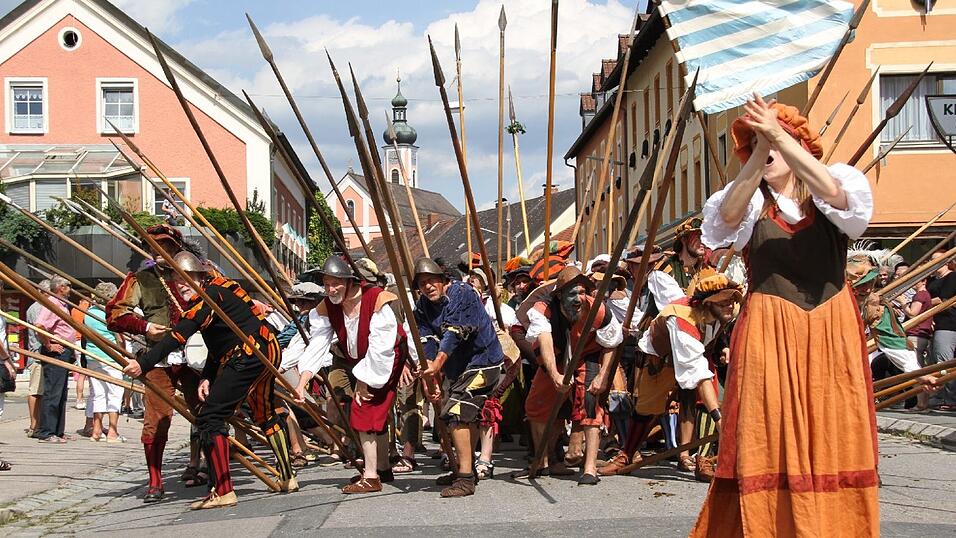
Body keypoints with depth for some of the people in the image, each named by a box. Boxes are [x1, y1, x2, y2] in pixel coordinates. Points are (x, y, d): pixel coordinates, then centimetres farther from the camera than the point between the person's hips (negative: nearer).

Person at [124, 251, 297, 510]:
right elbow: (220, 342, 19)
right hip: (268, 348, 11)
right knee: (265, 414, 28)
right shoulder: (216, 288, 18)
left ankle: (223, 491, -13)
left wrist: (143, 364, -27)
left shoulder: (208, 294, -12)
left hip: (250, 353, -11)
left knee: (210, 417, -11)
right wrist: (207, 377, 8)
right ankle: (287, 478, 40)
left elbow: (178, 336, -23)